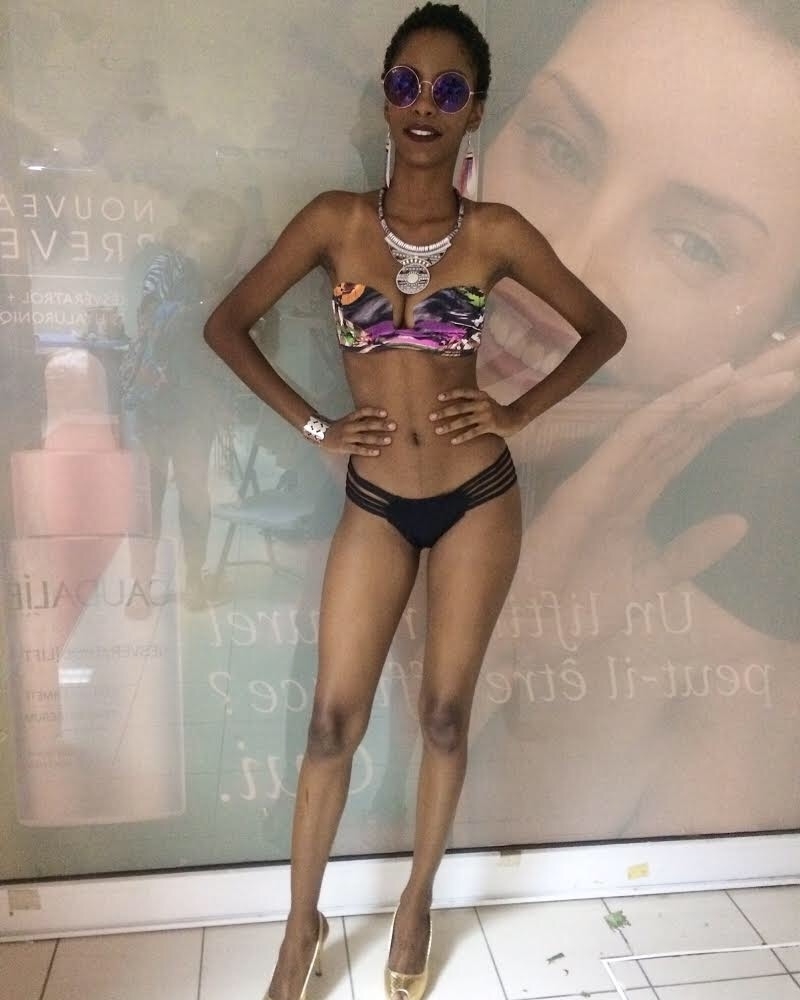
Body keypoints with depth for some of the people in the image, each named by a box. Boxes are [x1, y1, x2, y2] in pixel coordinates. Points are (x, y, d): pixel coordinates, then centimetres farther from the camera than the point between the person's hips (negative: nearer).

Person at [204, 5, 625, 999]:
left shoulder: (497, 232, -3)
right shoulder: (335, 220, -2)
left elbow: (604, 329, 7)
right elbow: (226, 324, 3)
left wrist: (519, 410, -4)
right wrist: (312, 423, -3)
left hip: (478, 499, 0)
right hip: (375, 504, 1)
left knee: (445, 713, 10)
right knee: (334, 720, 5)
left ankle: (417, 902, 34)